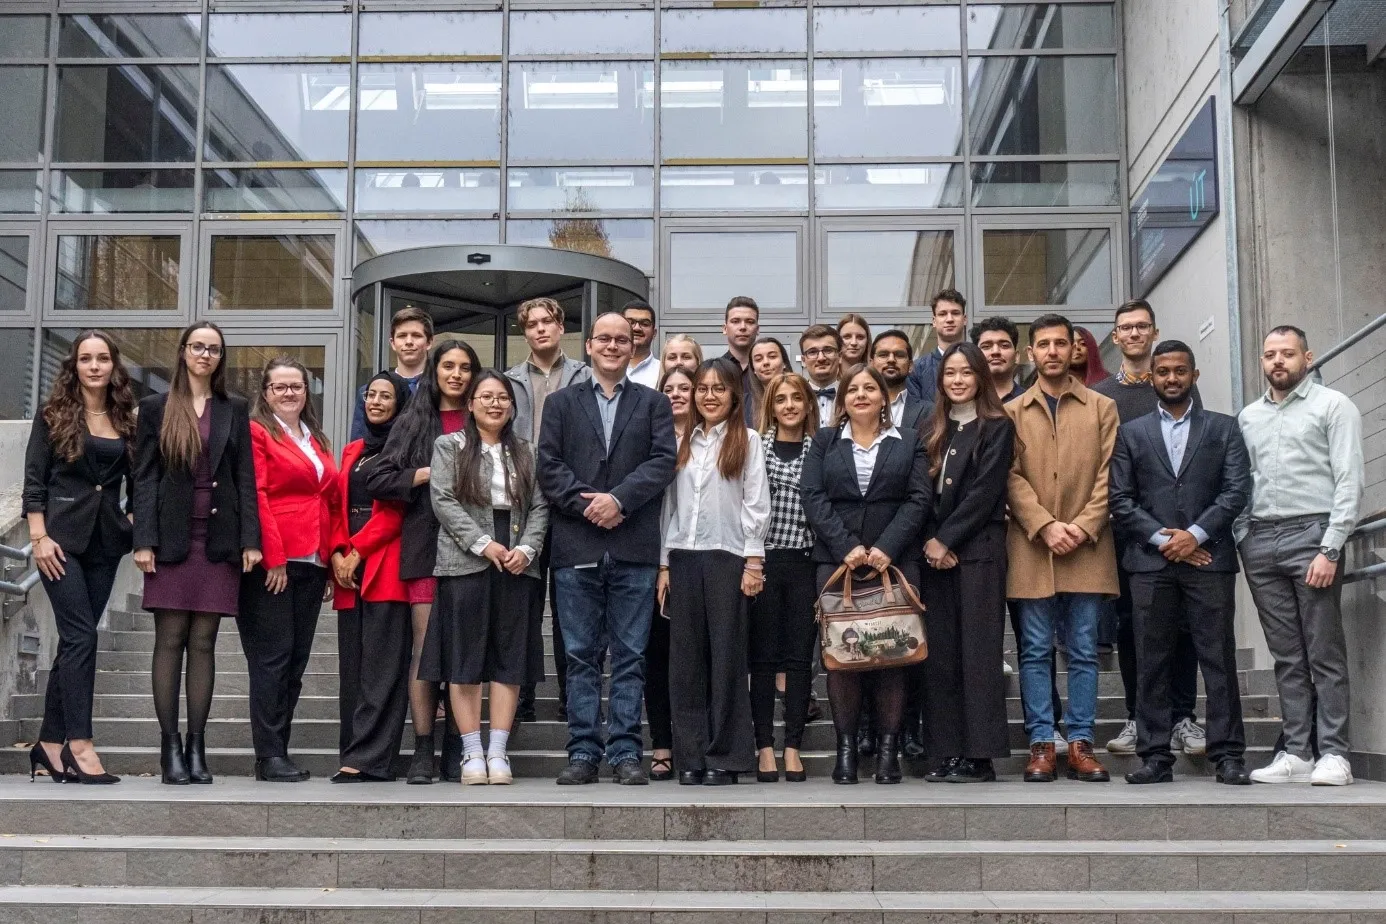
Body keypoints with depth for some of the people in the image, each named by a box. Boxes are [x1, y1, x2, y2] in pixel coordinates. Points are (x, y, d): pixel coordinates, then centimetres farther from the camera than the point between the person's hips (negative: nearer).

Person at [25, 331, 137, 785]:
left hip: (105, 542, 4)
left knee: (74, 641, 6)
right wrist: (39, 537, -11)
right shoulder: (54, 415, 1)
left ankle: (50, 744, 12)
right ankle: (79, 743, -12)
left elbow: (135, 484, 14)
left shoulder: (125, 421, 10)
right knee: (82, 636, -13)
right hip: (62, 538, -4)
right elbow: (34, 480, -4)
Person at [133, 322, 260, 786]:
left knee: (204, 643, 3)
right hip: (172, 538, -1)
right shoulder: (156, 408, 8)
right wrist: (143, 541, -7)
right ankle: (170, 747, 1)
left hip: (219, 541, 1)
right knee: (170, 641, -1)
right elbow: (144, 477, 3)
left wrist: (250, 540, -2)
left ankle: (196, 748, 5)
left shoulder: (235, 409, 11)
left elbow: (246, 478, 7)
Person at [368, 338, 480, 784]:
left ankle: (456, 750, 7)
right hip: (425, 545, 0)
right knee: (426, 647, -3)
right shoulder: (413, 422, 11)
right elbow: (378, 480, 4)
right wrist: (429, 473, -5)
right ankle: (422, 751, 1)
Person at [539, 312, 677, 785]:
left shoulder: (654, 403, 13)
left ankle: (625, 751, 7)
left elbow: (663, 461, -1)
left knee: (630, 655, 2)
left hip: (634, 549, 0)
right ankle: (583, 751, 8)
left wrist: (618, 498, -13)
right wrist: (586, 504, -10)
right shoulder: (561, 403, 14)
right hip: (576, 546, 1)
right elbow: (548, 465, 3)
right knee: (581, 655, 3)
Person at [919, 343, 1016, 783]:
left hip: (978, 551, -5)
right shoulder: (935, 430, 16)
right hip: (937, 551, 5)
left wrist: (947, 541, -11)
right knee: (940, 654, 4)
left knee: (977, 651, -6)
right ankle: (949, 752, 8)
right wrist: (930, 541, -4)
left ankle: (980, 755, -3)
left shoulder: (997, 427, 0)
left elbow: (984, 492, -9)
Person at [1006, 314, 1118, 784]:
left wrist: (1082, 526, -9)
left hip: (1088, 549, 0)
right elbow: (1012, 477, 1)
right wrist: (1045, 526, -12)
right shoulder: (1012, 412, 9)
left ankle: (1081, 743, 8)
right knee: (1035, 651, 1)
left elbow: (1108, 476, 3)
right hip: (1031, 548, 0)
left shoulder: (1102, 407, 11)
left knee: (1084, 651, 3)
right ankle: (1041, 744, 6)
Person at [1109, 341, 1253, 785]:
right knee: (1153, 664, 0)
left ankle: (1228, 755, 3)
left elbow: (1237, 490, 1)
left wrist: (1196, 534, -10)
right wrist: (1162, 538, -7)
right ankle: (1156, 757, 3)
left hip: (1209, 558, -1)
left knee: (1219, 660, -1)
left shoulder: (1223, 428, 12)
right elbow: (1120, 500, 5)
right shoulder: (1131, 433, 13)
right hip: (1150, 562, 1)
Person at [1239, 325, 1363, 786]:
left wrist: (1330, 549, -13)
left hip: (1311, 534, -4)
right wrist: (1242, 537, 2)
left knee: (1324, 653, -3)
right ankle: (1296, 753, 9)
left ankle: (1333, 754, 1)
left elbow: (1349, 481, -5)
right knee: (1286, 655, 7)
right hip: (1259, 541, 5)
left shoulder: (1333, 406, 2)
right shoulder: (1248, 416, 17)